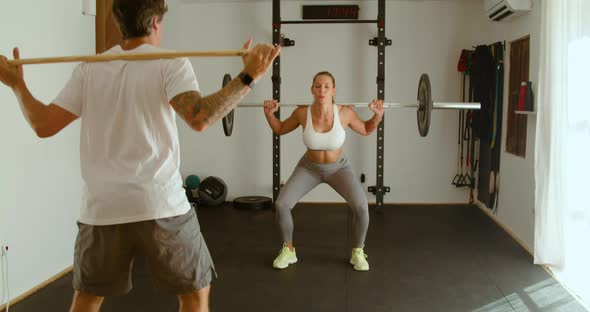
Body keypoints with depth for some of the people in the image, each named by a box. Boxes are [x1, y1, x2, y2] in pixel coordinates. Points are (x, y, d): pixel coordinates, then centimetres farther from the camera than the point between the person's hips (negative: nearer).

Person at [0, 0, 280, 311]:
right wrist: (248, 76, -19)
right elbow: (199, 117, -22)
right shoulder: (170, 63, -5)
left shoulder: (88, 69, 5)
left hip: (102, 209, 4)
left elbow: (44, 125, 5)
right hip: (161, 205, -3)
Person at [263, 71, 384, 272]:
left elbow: (366, 130, -5)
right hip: (309, 167, 1)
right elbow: (280, 129, -3)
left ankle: (357, 253, 2)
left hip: (338, 167, -1)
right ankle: (288, 251, 6)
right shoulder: (302, 113, -24)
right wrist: (269, 114, -19)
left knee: (361, 207, -24)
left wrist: (378, 114, -22)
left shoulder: (345, 112, -26)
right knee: (281, 205, -18)